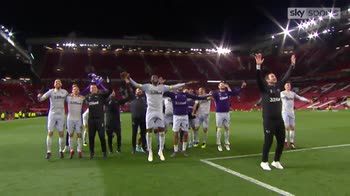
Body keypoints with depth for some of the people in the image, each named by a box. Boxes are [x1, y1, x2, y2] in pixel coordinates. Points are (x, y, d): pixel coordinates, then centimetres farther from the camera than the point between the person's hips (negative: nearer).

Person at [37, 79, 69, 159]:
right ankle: (48, 151, 7)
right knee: (50, 133, -1)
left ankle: (61, 151, 17)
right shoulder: (51, 91, -4)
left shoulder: (65, 92, 4)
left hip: (61, 115, 2)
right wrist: (39, 97, -34)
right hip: (52, 114, -2)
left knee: (61, 133, 5)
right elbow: (41, 99, -12)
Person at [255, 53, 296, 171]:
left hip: (279, 119, 6)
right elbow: (258, 78, -19)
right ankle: (264, 162, 17)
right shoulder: (264, 88, -4)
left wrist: (292, 65, 16)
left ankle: (276, 161, 27)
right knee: (268, 141, 0)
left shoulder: (278, 86, 12)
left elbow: (286, 76, 17)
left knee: (281, 141, 10)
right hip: (268, 120, -6)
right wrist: (258, 65, -31)